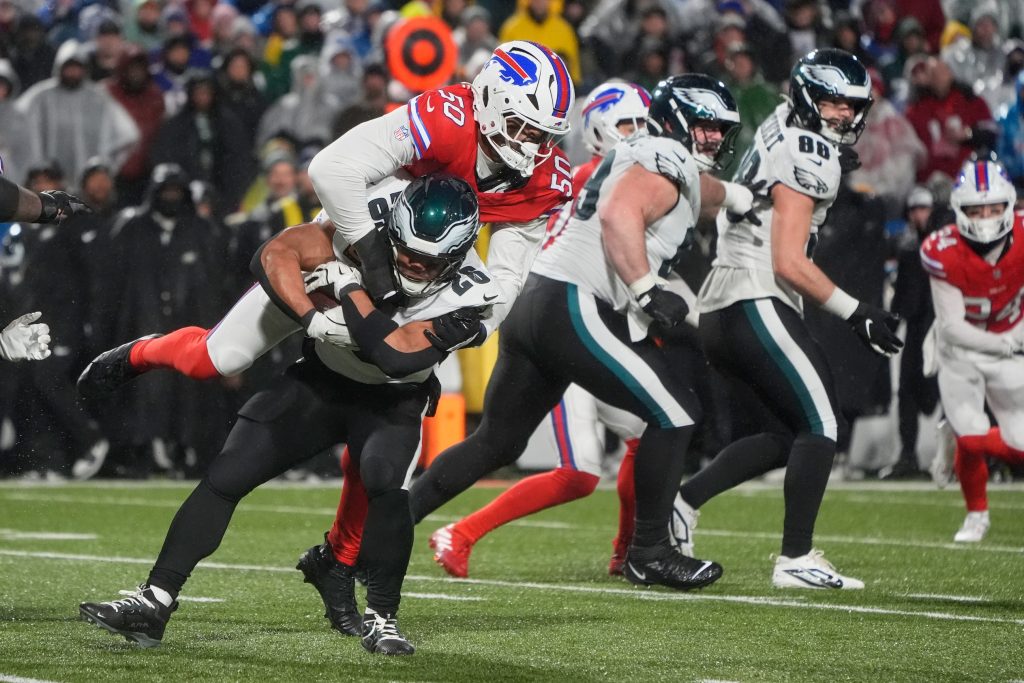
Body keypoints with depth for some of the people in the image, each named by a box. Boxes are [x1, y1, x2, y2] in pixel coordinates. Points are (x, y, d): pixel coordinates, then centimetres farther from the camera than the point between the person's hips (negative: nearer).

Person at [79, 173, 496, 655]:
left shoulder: (466, 296, -28)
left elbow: (394, 355, -38)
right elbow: (274, 254, -24)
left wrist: (347, 284, -32)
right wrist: (314, 320, -35)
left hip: (392, 401, -2)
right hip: (320, 379, 3)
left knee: (386, 485, -31)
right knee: (226, 477, -6)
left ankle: (381, 617, -10)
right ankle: (155, 602, 0)